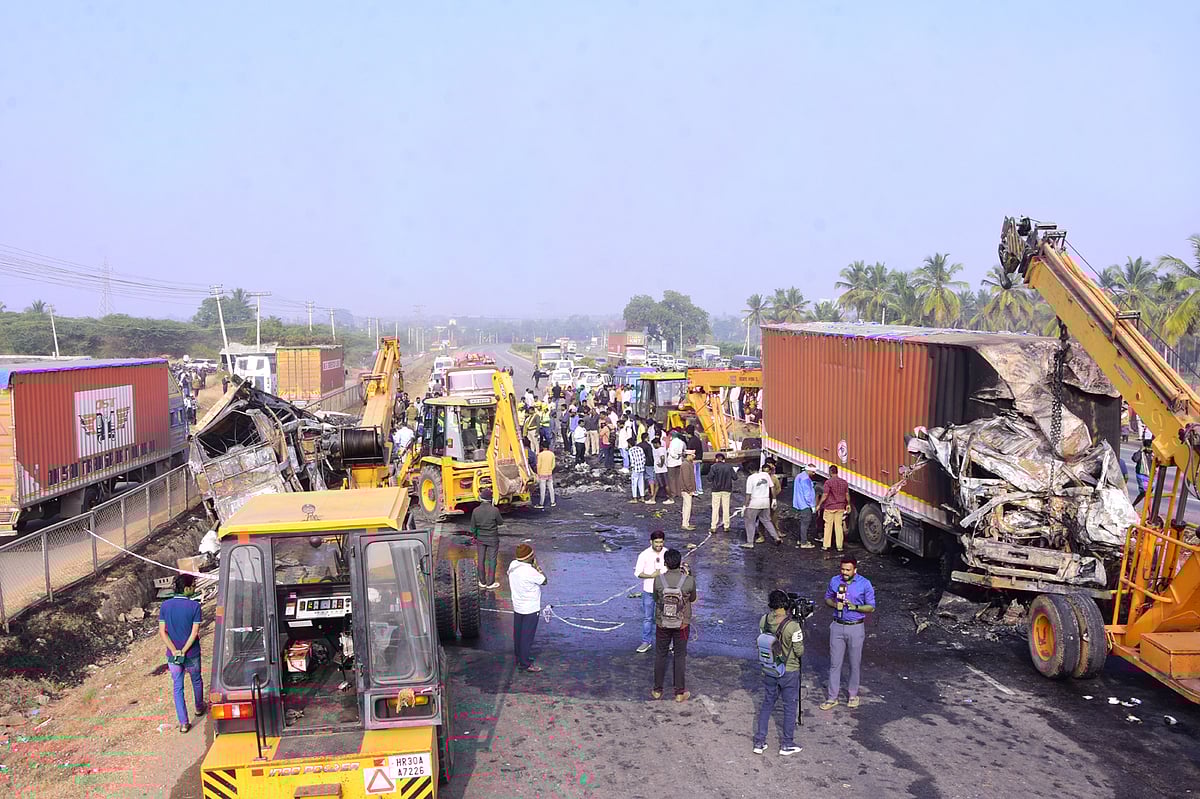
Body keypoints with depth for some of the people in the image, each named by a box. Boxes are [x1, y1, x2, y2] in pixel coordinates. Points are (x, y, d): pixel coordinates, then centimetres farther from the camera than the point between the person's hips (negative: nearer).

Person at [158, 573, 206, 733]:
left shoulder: (165, 605, -6)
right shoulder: (194, 606, -16)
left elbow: (162, 632, -9)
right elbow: (195, 633, -19)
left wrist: (175, 651, -12)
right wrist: (184, 651, -13)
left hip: (173, 655, 2)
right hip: (192, 654, -2)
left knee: (178, 688, 10)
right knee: (196, 680, 23)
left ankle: (183, 723, 9)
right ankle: (199, 707, 44)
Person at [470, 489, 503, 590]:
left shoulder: (475, 511, -12)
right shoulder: (494, 510, -21)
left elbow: (473, 527, -3)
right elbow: (501, 522, -5)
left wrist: (475, 536, 16)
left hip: (480, 538, 3)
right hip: (492, 539, -3)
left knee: (480, 559, 15)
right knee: (492, 560, 9)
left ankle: (482, 582, 25)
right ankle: (490, 583, 15)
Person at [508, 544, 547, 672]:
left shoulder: (513, 565, -6)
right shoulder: (530, 571, -28)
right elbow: (544, 581, -16)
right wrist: (537, 566, -9)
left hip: (517, 606, 8)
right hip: (530, 609, -8)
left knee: (518, 633, 20)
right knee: (527, 636, 3)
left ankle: (519, 657, 35)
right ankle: (525, 664, 11)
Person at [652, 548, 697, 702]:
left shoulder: (658, 580, -16)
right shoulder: (689, 581, -17)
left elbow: (656, 598, 1)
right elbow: (692, 598, 2)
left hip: (662, 624, 1)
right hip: (682, 624, -1)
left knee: (660, 656, 16)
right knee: (680, 656, 14)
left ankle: (658, 690, 26)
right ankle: (680, 692, 22)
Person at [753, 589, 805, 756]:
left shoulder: (764, 620, -10)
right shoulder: (792, 626, -25)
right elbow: (799, 652, -16)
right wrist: (801, 634, 0)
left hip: (768, 670, 5)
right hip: (789, 672, -5)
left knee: (767, 703, 19)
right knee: (790, 706, 14)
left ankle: (759, 742, 24)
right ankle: (786, 745, 24)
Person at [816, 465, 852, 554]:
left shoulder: (828, 482, -13)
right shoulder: (844, 482, 3)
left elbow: (825, 495, -14)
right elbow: (847, 495, 8)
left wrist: (819, 505, -5)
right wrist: (848, 504, 22)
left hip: (829, 507, -4)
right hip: (840, 508, 4)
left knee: (828, 526, 4)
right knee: (839, 526, 8)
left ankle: (825, 546, 7)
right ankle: (839, 546, 9)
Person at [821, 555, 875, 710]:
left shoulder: (865, 584, -10)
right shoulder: (834, 581, -2)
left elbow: (871, 607, -4)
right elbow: (827, 598, 12)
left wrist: (855, 607, -21)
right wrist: (835, 604, -10)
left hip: (856, 628, -2)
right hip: (837, 626, 2)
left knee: (855, 663, 10)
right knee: (835, 663, 5)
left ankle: (853, 694, 29)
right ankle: (832, 697, 14)